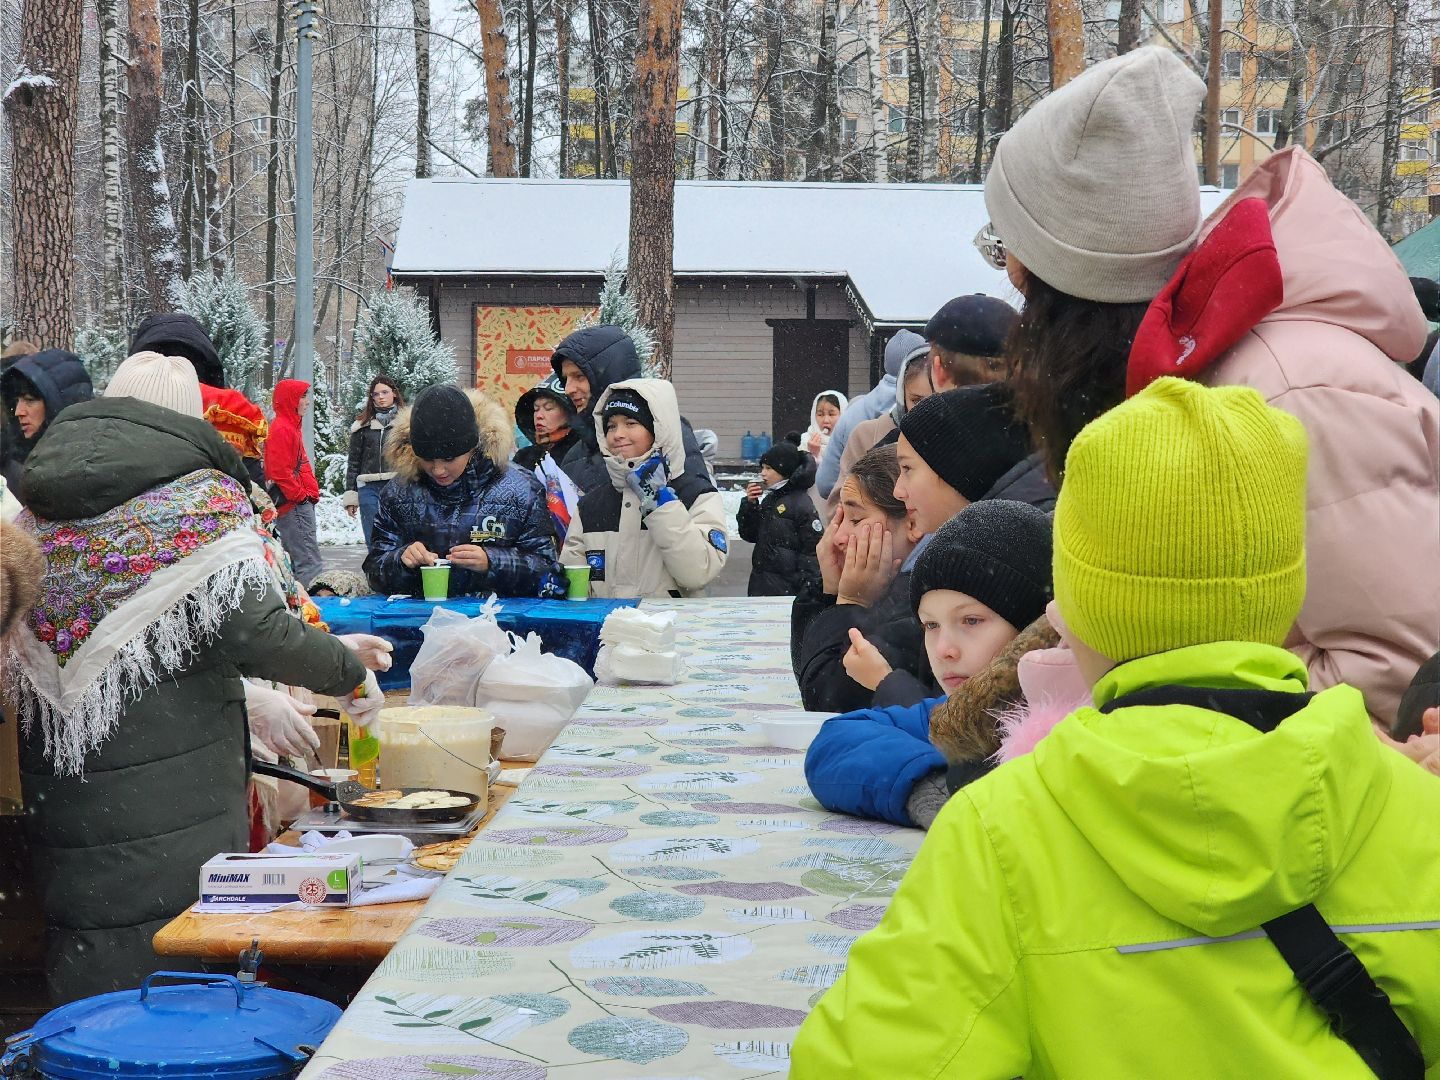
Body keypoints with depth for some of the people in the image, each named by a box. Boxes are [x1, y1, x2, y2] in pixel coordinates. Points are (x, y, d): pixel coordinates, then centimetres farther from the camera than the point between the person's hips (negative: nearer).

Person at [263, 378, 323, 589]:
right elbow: (280, 471, -20)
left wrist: (310, 492, 14)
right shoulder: (282, 429, -12)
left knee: (296, 560, 12)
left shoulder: (291, 426, 20)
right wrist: (301, 495, -16)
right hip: (293, 505, -11)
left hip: (299, 503, 11)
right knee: (309, 562, -16)